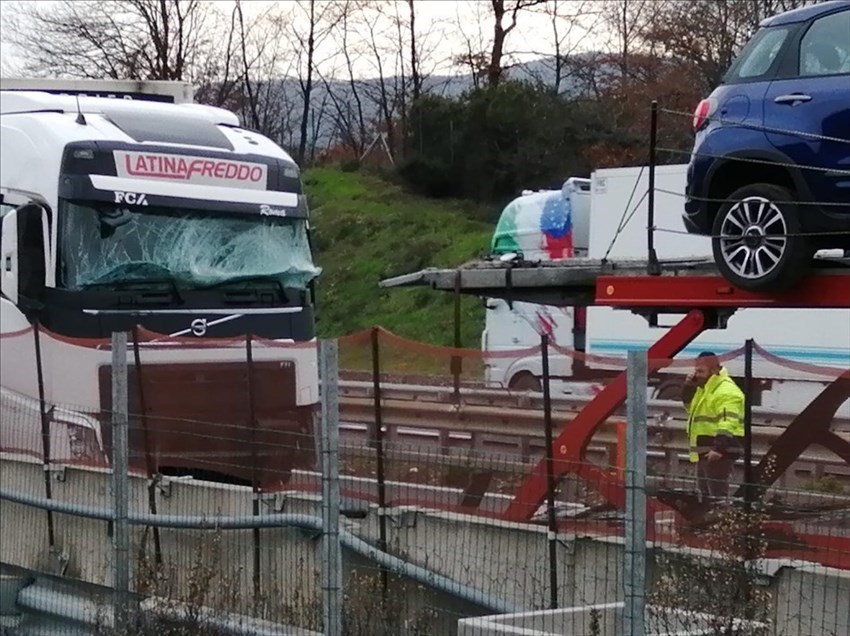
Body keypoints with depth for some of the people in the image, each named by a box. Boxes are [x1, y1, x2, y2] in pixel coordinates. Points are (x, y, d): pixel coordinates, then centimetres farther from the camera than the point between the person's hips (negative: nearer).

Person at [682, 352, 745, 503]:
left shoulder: (726, 391, -17)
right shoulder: (704, 388, 17)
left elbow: (728, 423, -27)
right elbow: (690, 406, 30)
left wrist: (719, 448, -37)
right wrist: (689, 386, 11)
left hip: (718, 451, -11)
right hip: (705, 450, 11)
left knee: (717, 492, -15)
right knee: (705, 491, 20)